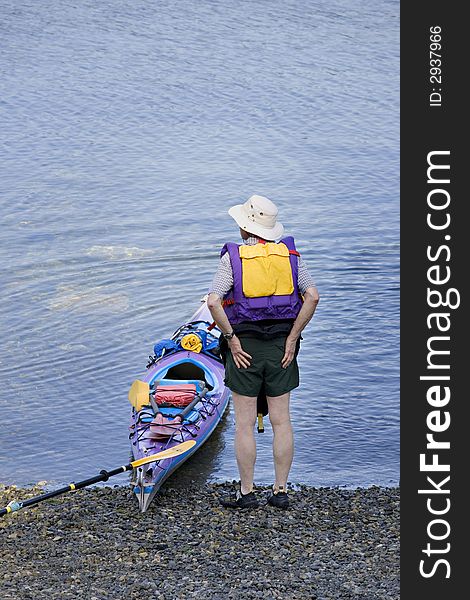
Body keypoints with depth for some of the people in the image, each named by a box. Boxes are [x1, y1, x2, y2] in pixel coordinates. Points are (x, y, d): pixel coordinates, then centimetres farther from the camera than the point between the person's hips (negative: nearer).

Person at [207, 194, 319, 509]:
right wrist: (292, 338, -4)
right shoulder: (289, 255, 2)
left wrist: (231, 338, -9)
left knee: (245, 424, 4)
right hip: (281, 347, 3)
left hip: (244, 347, -3)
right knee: (281, 421, 9)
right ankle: (281, 491, 14)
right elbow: (313, 296, -8)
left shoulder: (233, 257, -6)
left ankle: (247, 493, 11)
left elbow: (213, 301, -18)